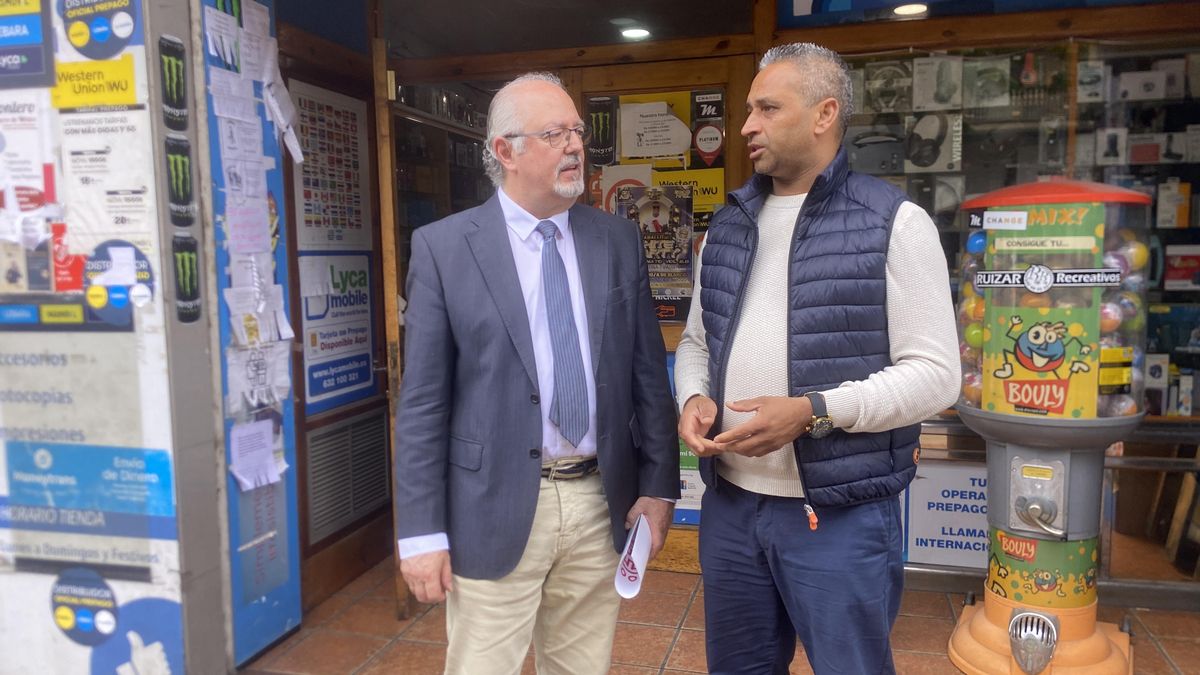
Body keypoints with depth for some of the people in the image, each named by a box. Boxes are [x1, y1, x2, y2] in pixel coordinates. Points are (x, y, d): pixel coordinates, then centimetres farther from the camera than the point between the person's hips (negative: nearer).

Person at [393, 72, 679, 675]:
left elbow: (649, 374, 8)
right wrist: (421, 532, -7)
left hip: (600, 505, 3)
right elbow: (422, 402, -6)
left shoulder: (618, 240, 5)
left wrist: (658, 487, 5)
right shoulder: (443, 247, -5)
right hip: (494, 512, -3)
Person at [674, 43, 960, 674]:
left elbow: (935, 372, -11)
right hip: (728, 504, 6)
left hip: (840, 515, -5)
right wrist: (693, 396, -5)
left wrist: (813, 412, -22)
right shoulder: (728, 224, 11)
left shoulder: (892, 222, -8)